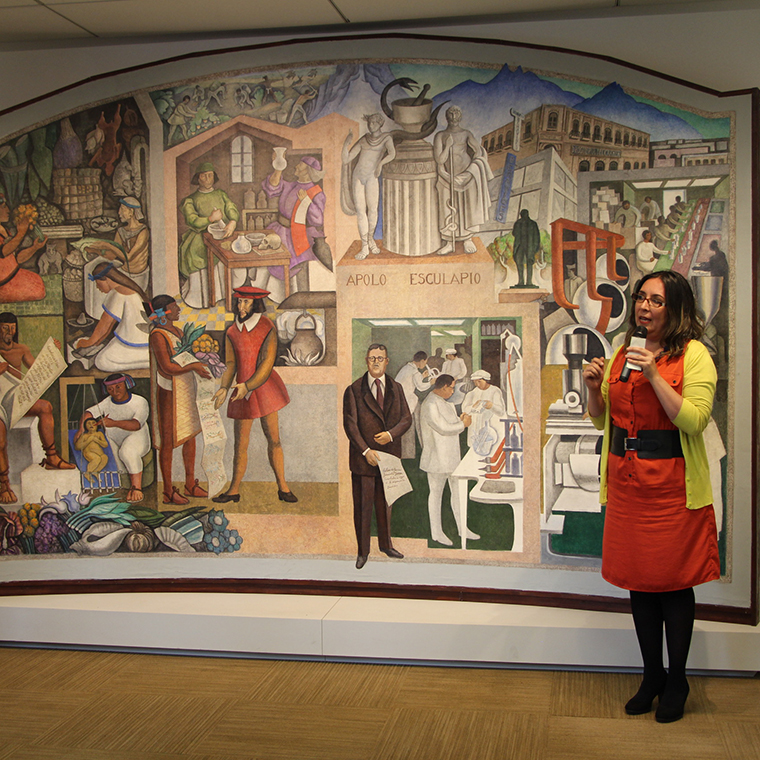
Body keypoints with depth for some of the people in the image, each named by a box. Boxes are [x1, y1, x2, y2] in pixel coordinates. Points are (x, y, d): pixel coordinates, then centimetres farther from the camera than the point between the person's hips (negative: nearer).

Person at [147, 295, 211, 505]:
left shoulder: (176, 331, 12)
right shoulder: (157, 335, -15)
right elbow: (167, 368, -21)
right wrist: (193, 366, -23)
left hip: (186, 389, 9)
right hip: (170, 392, -9)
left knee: (190, 436, 14)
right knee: (169, 441, 0)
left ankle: (190, 485, 25)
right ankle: (168, 491, 9)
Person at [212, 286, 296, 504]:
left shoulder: (267, 329, -5)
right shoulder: (232, 333, 7)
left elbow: (267, 363, -11)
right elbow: (230, 364, 6)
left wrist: (248, 386, -19)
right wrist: (224, 388, -10)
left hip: (265, 388, -3)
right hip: (241, 391, 3)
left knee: (273, 439, 2)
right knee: (240, 443, 5)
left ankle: (283, 487, 12)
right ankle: (234, 490, 15)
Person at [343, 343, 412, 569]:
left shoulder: (396, 389, 8)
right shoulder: (354, 390, -3)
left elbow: (407, 419, 6)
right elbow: (350, 424, -8)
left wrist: (391, 434, -13)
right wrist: (366, 451, -17)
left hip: (389, 455, 3)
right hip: (363, 457, -3)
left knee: (385, 503, 14)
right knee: (363, 506, 3)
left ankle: (386, 544, 31)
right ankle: (363, 551, 15)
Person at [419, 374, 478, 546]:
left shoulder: (443, 402, 13)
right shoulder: (430, 404, -20)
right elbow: (443, 428, -24)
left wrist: (460, 420, 1)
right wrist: (463, 424, -11)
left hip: (452, 455, 10)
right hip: (437, 457, -10)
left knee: (457, 491, 14)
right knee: (436, 493, 3)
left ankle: (462, 528, 25)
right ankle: (436, 533, 14)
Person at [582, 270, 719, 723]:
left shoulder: (694, 354, -7)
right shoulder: (623, 352, 12)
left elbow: (694, 420, -18)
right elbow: (603, 420, 18)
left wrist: (653, 374, -22)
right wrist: (595, 389, -2)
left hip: (671, 486, -6)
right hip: (626, 481, 6)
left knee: (673, 582, 4)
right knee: (638, 581, 12)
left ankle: (677, 681, 21)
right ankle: (652, 676, 27)